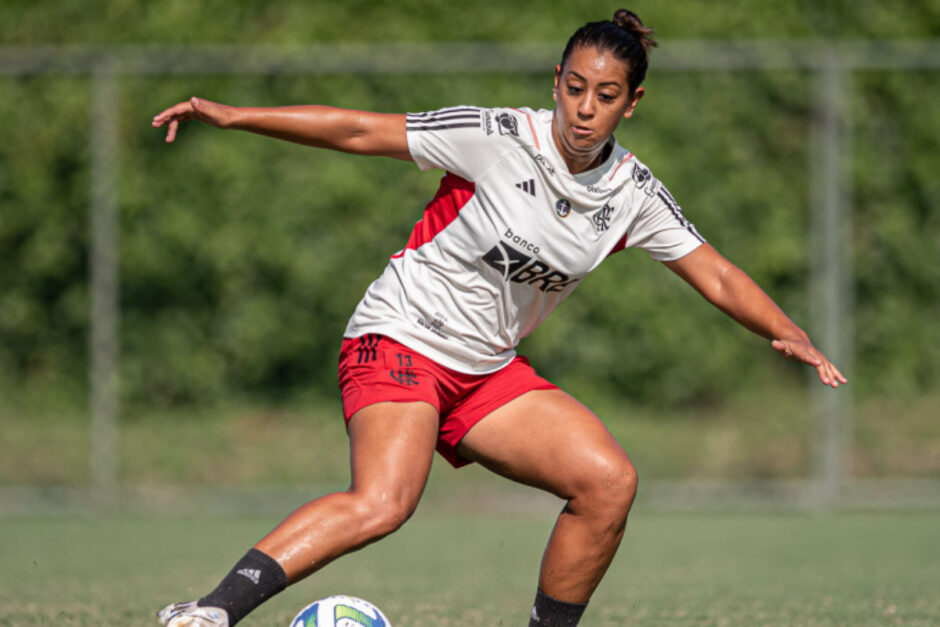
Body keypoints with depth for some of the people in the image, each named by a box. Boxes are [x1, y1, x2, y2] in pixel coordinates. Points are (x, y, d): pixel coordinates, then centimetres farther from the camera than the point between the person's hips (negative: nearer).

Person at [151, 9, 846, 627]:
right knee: (383, 503, -32)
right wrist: (230, 115, -17)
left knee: (610, 481, -12)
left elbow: (718, 277, 5)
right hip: (402, 340, -6)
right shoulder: (497, 138, -16)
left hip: (488, 371, 6)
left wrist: (790, 335, -11)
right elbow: (358, 131, -13)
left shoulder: (633, 192, -1)